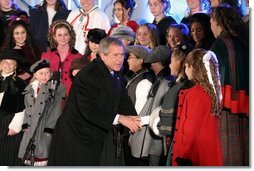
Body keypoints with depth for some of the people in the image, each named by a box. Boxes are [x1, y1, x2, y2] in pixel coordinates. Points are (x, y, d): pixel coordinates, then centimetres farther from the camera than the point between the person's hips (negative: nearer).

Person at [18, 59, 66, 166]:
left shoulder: (56, 88, 0)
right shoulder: (29, 89, 16)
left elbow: (56, 110, -6)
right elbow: (27, 109, 17)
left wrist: (49, 128, -13)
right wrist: (25, 124, 3)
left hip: (46, 129, -5)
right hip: (31, 129, 5)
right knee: (27, 156, 5)